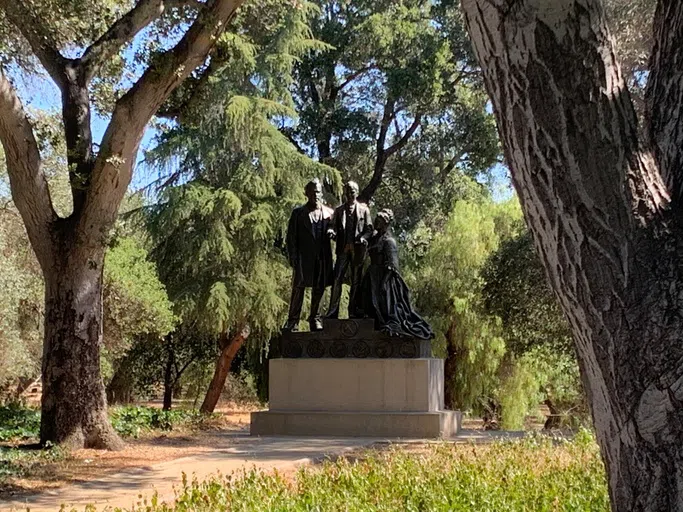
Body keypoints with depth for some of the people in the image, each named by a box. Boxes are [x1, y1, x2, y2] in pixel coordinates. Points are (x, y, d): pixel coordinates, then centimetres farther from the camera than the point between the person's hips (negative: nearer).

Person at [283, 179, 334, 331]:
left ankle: (315, 319, 16)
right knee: (298, 289, -3)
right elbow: (291, 237, 2)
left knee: (319, 290, 7)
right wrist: (293, 259, -5)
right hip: (304, 259, -2)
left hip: (323, 259, 2)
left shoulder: (329, 213, 9)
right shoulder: (298, 213, 5)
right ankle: (292, 322, 1)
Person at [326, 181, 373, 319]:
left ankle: (354, 312, 8)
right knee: (337, 280, -8)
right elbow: (335, 227, 11)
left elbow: (369, 229, 7)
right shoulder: (339, 210, 15)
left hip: (358, 249, 0)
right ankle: (332, 313, -7)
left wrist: (363, 238, -12)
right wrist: (332, 232, -12)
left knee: (356, 281, 3)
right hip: (343, 249, 0)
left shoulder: (364, 209, 11)